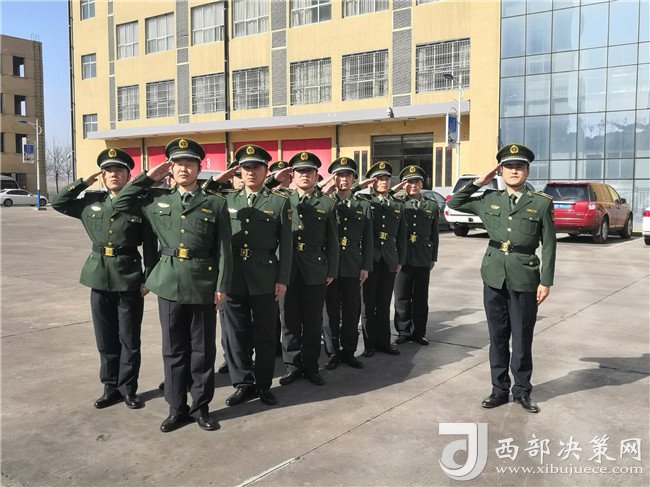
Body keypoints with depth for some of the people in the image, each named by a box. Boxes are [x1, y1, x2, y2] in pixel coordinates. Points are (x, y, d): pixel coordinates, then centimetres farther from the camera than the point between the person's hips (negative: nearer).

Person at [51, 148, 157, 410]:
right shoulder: (91, 201, 7)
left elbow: (150, 246, -4)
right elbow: (58, 202, 9)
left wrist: (148, 279, -9)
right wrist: (85, 181, 2)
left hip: (129, 280, -3)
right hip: (99, 279, 3)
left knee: (129, 339, 6)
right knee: (106, 339, 12)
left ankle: (128, 388, 20)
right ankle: (111, 387, 25)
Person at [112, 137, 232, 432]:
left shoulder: (215, 203, 1)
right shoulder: (157, 199, 8)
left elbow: (224, 250, -1)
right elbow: (121, 202, 15)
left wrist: (222, 286, -7)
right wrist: (149, 177, 7)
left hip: (203, 285, -2)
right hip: (169, 283, 2)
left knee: (203, 349, 8)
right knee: (173, 350, 10)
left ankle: (202, 406, 22)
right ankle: (177, 408, 22)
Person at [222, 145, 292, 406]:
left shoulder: (280, 202, 1)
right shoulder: (228, 200, 8)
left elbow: (285, 245, 0)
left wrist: (282, 280, -5)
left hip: (265, 280, -2)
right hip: (233, 278, 2)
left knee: (265, 335, 8)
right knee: (237, 334, 9)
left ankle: (263, 385, 22)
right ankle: (243, 383, 22)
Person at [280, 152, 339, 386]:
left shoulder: (327, 204, 5)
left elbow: (332, 242, 5)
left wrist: (332, 271, 2)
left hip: (316, 273, -1)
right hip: (289, 271, 1)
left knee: (313, 322, 7)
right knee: (290, 321, 7)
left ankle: (311, 367, 20)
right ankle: (292, 365, 20)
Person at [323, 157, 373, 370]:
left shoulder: (363, 206, 9)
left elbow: (368, 240, 6)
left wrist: (366, 267, 1)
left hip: (353, 268, 2)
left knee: (352, 312, 7)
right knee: (332, 312, 6)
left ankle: (349, 351, 20)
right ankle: (333, 352, 18)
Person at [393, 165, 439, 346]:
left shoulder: (431, 205, 7)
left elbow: (434, 235, 10)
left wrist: (433, 258, 9)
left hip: (423, 260, 2)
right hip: (403, 258, -2)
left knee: (421, 297, 9)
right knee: (402, 297, 5)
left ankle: (418, 332, 20)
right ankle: (403, 332, 17)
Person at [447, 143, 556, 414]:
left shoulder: (542, 202, -1)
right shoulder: (490, 199, 7)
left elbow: (548, 246, -1)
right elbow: (454, 203, 13)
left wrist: (546, 282, -5)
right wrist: (478, 182, 4)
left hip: (524, 279, -2)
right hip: (494, 278, 3)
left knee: (522, 338, 6)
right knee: (497, 337, 10)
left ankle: (522, 390, 22)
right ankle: (499, 389, 22)